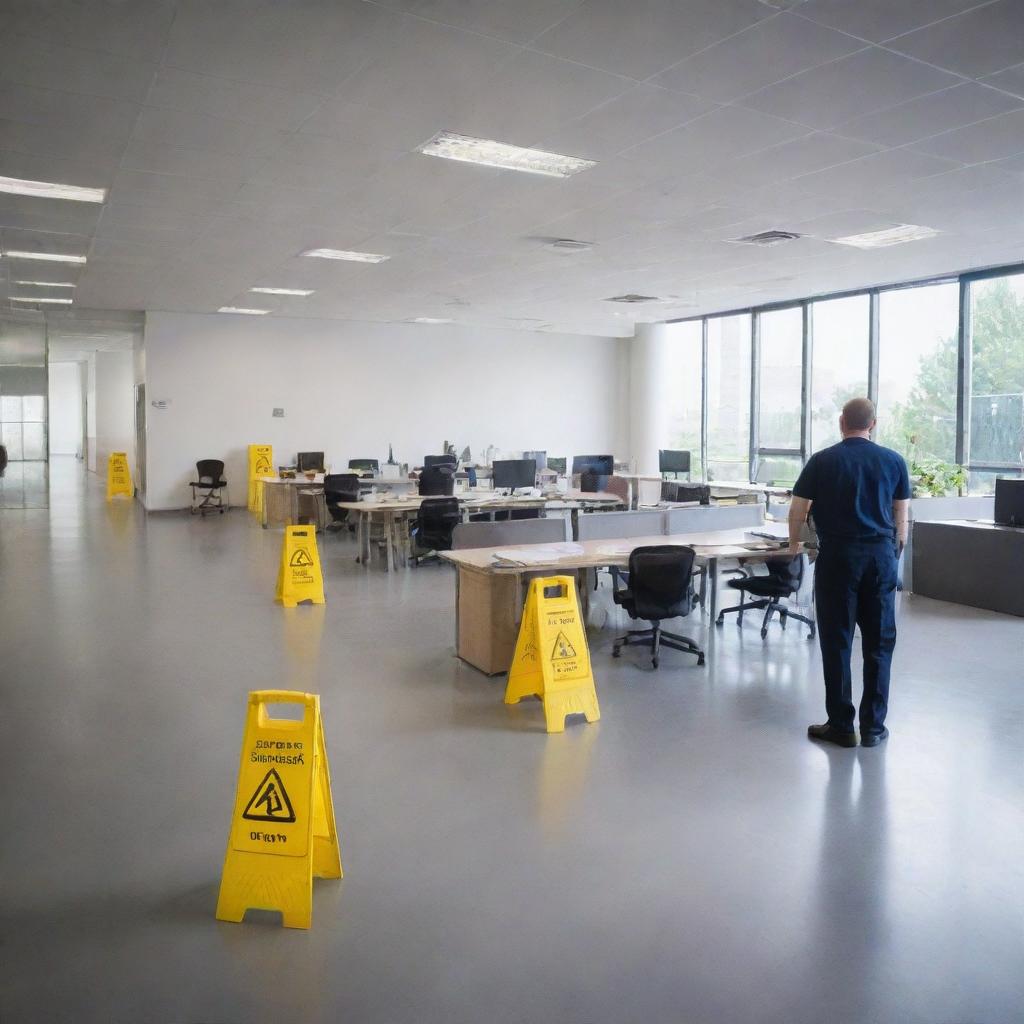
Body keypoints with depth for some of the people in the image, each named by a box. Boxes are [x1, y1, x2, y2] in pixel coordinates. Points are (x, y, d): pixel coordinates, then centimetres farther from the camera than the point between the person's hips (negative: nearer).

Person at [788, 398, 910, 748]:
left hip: (838, 556, -2)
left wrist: (794, 542, 20)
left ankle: (841, 726, 9)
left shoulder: (822, 461, -2)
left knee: (837, 642, 4)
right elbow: (902, 514, 11)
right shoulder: (893, 461, 5)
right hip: (881, 555, 2)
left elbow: (798, 510, 2)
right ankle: (873, 726, 14)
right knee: (879, 643, 10)